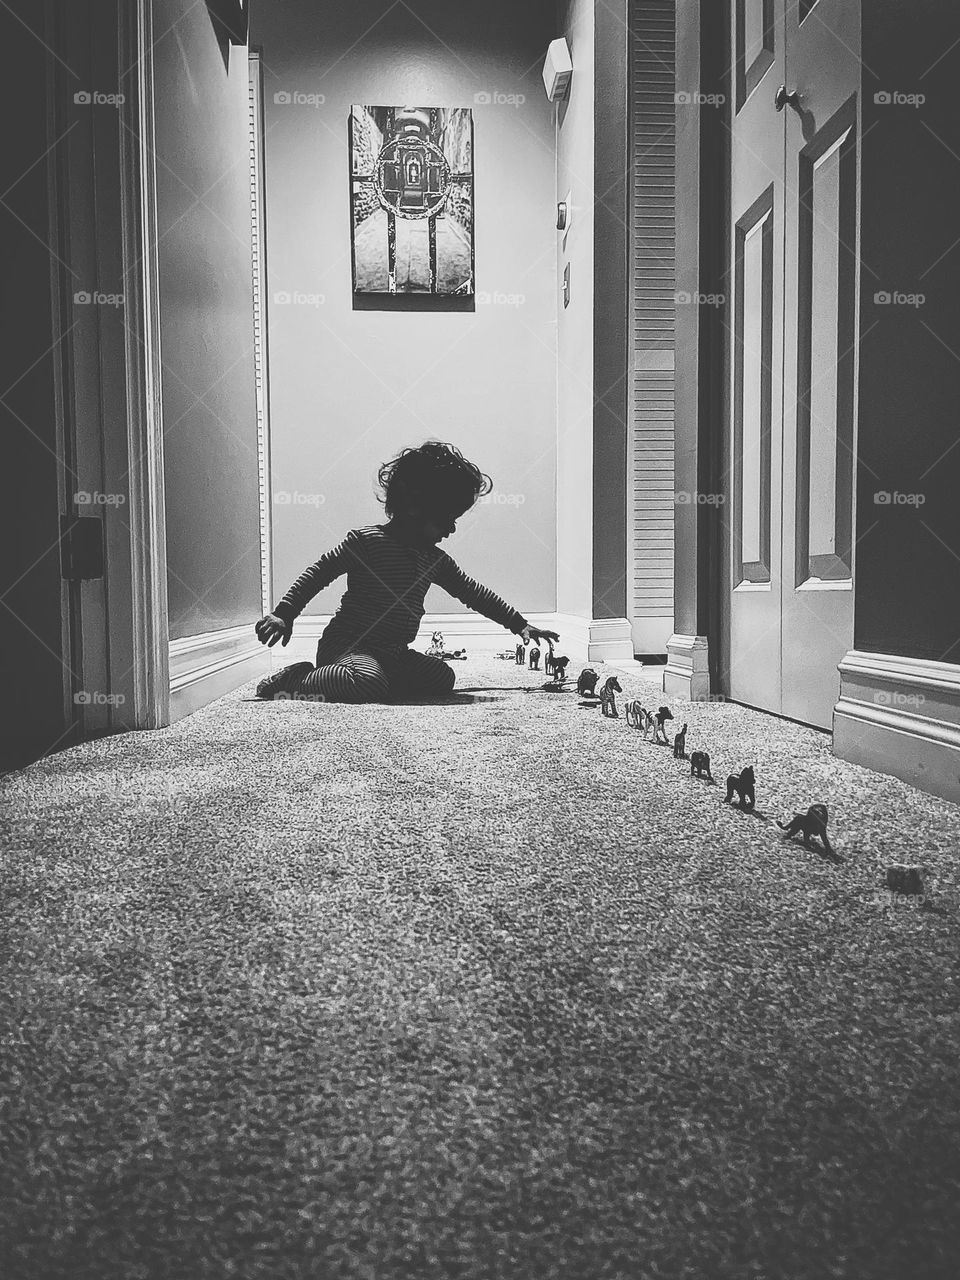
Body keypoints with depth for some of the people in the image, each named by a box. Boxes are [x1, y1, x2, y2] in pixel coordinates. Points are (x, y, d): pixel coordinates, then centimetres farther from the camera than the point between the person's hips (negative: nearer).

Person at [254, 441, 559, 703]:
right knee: (371, 685, -38)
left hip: (394, 654, 9)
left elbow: (474, 592, 21)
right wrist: (283, 615, -12)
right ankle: (297, 679, -11)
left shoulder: (434, 559, 12)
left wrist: (519, 624, 20)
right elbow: (318, 574, -4)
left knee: (442, 678, -11)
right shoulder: (366, 540, -9)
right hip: (348, 646, -9)